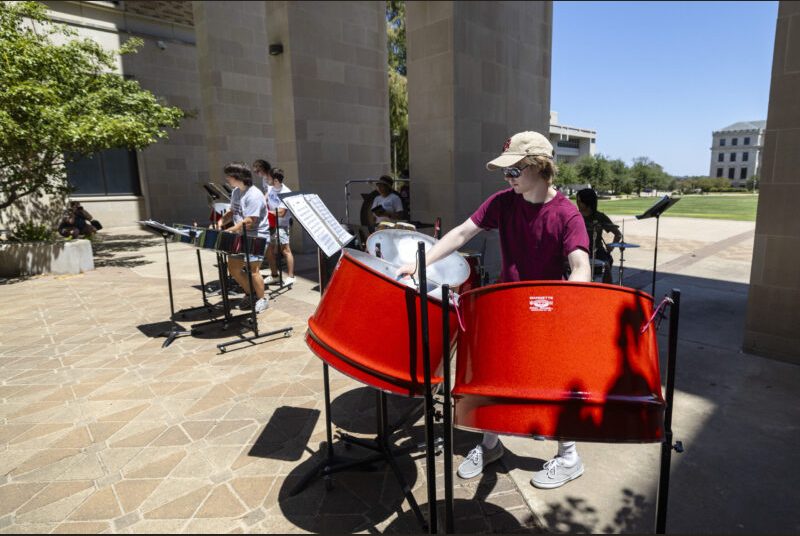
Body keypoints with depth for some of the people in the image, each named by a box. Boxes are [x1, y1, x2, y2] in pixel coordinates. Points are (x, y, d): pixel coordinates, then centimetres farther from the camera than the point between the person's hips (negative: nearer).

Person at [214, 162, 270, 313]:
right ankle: (250, 293, 30)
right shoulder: (236, 192, 10)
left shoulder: (254, 196, -20)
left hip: (256, 237, -9)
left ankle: (262, 298, 11)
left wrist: (228, 231, -26)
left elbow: (249, 222, -25)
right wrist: (222, 221, 1)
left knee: (253, 270, -9)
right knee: (233, 268, 11)